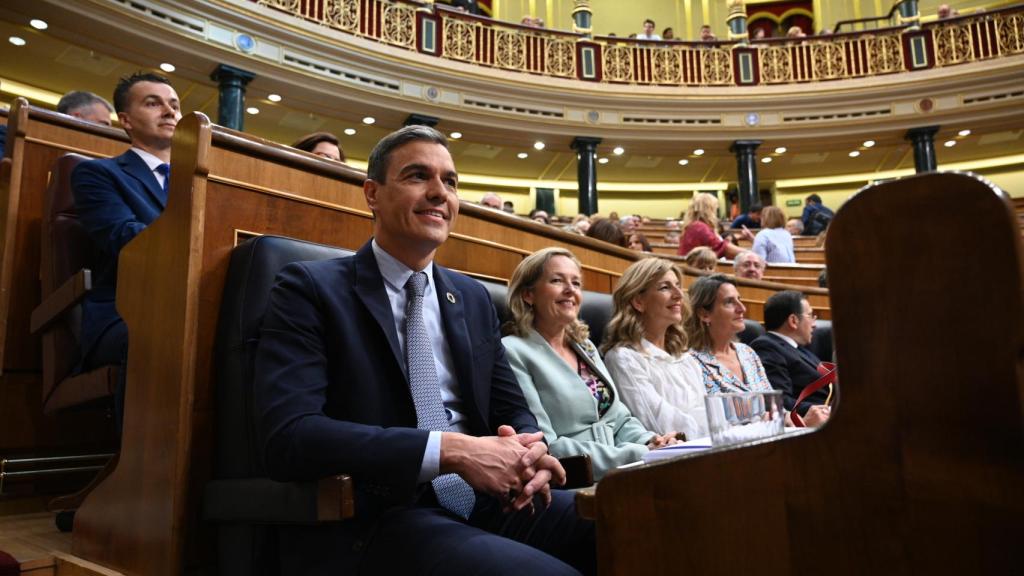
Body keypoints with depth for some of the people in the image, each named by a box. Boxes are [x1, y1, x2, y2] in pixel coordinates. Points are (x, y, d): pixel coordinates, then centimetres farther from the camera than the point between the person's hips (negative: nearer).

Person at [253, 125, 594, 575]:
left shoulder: (474, 299, 15)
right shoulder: (310, 288, -3)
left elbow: (513, 412, 16)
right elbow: (287, 435, -15)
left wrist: (531, 452, -9)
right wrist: (448, 450, -22)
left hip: (487, 499, 6)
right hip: (376, 518, -5)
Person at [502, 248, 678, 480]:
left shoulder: (586, 347, 16)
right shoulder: (513, 352, -8)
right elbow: (543, 447, -15)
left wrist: (650, 443, -4)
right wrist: (634, 455, -17)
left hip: (618, 474, 7)